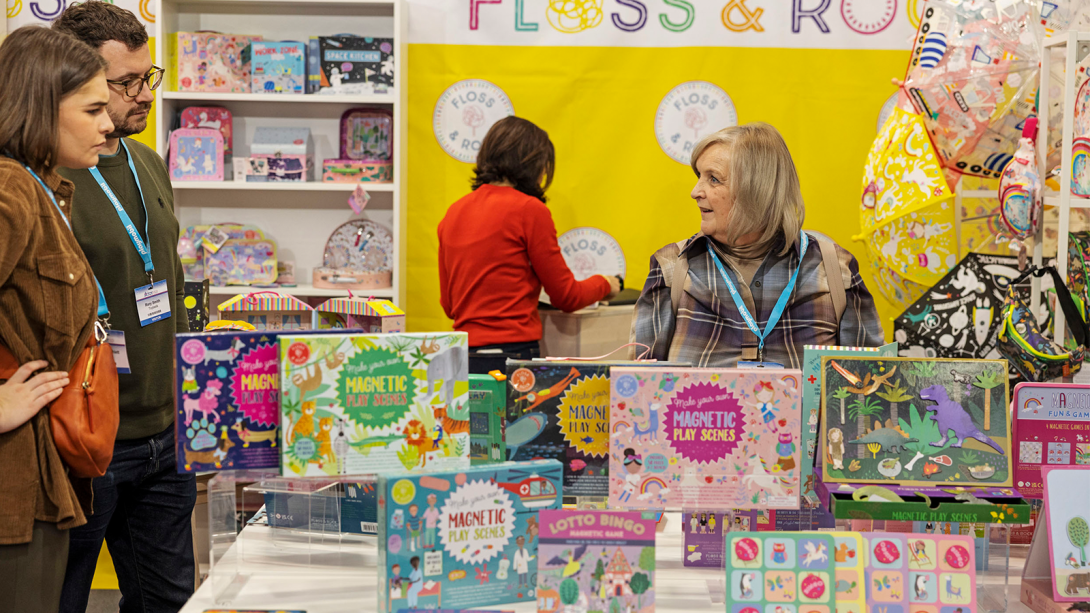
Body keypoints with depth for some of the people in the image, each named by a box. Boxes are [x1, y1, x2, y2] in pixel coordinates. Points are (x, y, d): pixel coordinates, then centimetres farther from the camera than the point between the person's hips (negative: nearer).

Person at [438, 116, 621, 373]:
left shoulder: (454, 212, 11)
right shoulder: (530, 209, -6)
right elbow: (566, 297, 2)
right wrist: (604, 284, 21)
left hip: (462, 355, 6)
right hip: (511, 351, -6)